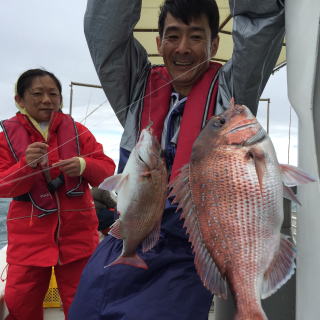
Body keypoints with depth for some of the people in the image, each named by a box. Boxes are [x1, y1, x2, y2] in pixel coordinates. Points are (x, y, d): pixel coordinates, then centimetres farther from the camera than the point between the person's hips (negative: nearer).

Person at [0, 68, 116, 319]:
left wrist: (84, 165, -24)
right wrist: (27, 165, -26)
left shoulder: (77, 131, 3)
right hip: (29, 236, 0)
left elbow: (107, 170, -3)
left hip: (77, 232, 1)